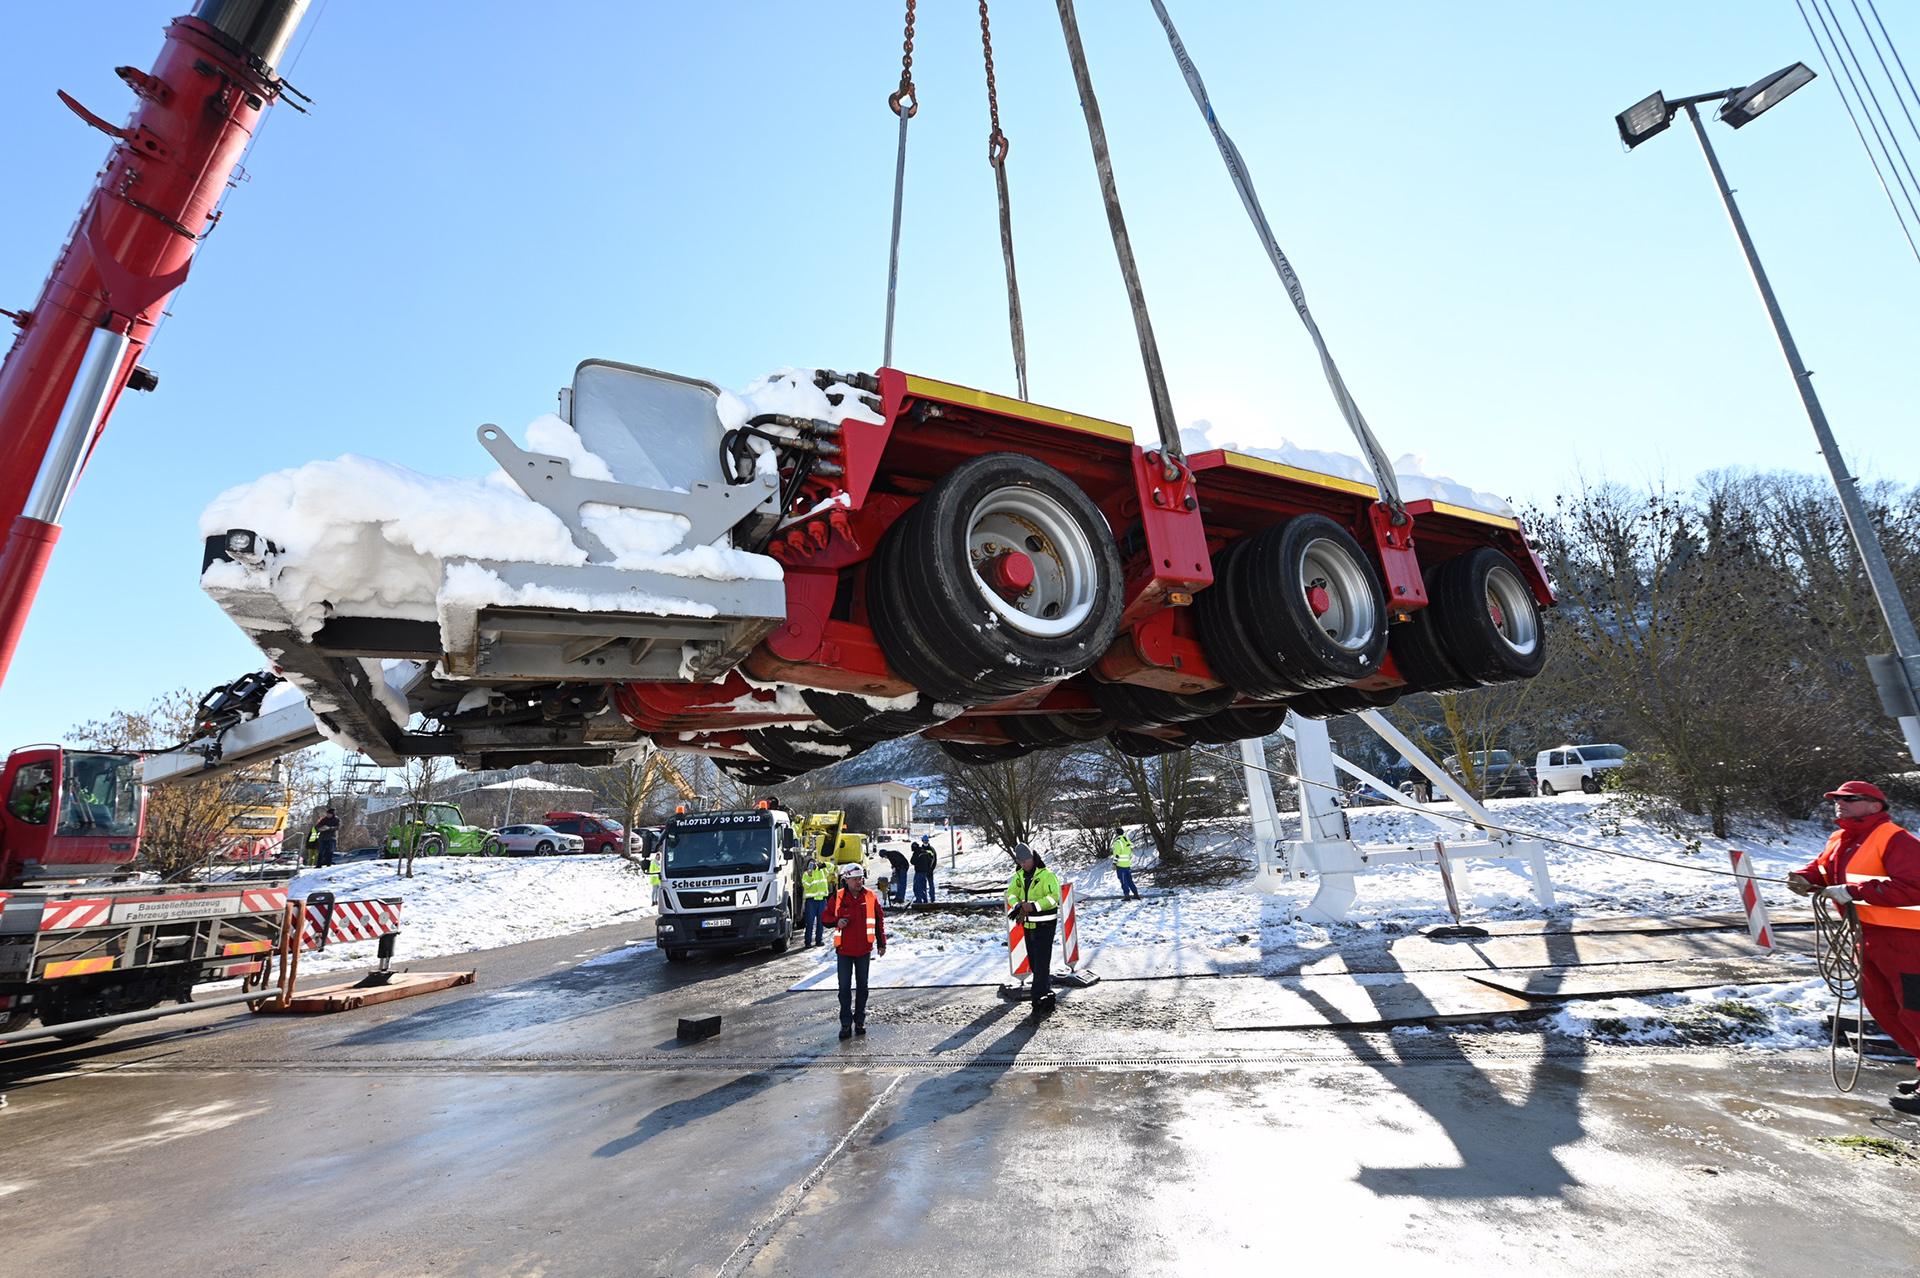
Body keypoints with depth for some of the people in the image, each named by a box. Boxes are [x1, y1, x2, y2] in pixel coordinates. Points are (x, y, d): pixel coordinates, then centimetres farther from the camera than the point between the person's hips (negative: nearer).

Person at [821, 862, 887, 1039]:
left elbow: (879, 920, 6)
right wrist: (837, 922, -19)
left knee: (862, 986, 12)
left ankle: (860, 1021, 24)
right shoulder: (837, 898, -6)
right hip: (844, 950, -1)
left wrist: (881, 943, 5)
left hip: (864, 950, 1)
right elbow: (825, 918, 2)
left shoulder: (871, 897, -3)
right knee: (845, 987, 2)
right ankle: (846, 1023, 11)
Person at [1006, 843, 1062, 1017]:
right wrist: (1017, 906, -20)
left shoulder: (1046, 875, -14)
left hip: (1045, 925, -7)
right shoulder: (1019, 875, 7)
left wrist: (1033, 906, -29)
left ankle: (1040, 1001, -1)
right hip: (1028, 924, 7)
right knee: (1033, 963, 14)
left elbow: (1054, 897, -24)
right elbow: (1011, 893, 0)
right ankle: (1047, 995, 29)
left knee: (1041, 964, -8)